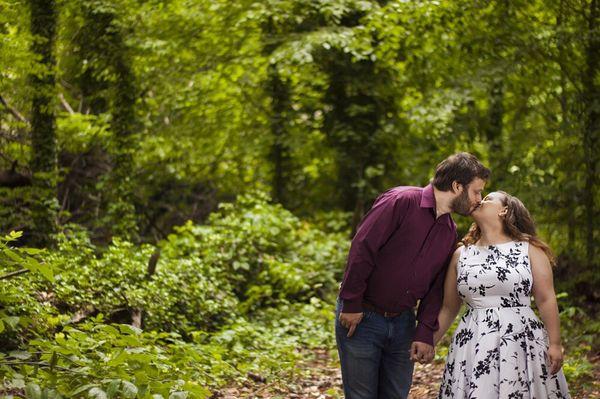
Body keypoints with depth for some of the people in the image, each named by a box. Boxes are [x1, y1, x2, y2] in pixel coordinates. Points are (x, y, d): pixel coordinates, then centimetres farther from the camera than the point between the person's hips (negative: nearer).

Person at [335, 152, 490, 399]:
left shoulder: (449, 233, 8)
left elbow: (435, 287, 9)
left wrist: (425, 334, -1)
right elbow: (361, 249, -19)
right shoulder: (401, 201, -15)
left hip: (402, 323, 7)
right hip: (359, 318, -7)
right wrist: (351, 305, -18)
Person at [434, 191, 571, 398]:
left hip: (522, 340, -2)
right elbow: (448, 308, 14)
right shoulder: (461, 255, 11)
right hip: (473, 347, 2)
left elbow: (546, 300, 1)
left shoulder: (530, 250, 4)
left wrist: (555, 343, -4)